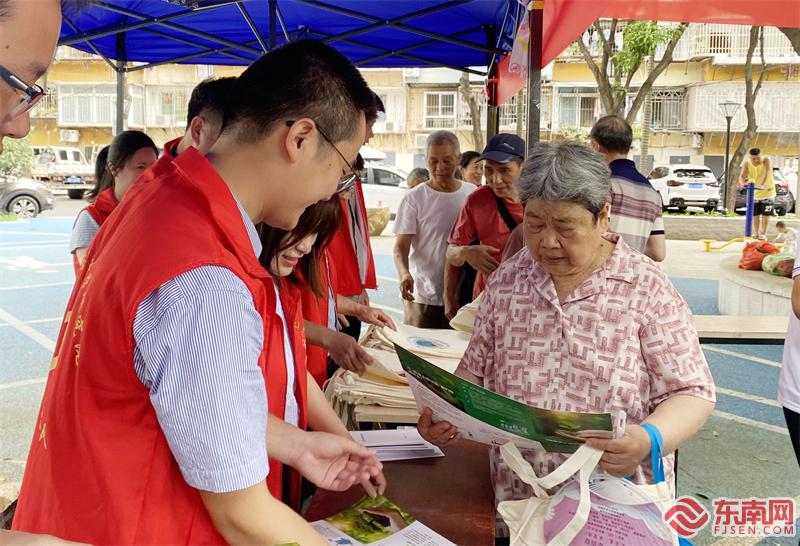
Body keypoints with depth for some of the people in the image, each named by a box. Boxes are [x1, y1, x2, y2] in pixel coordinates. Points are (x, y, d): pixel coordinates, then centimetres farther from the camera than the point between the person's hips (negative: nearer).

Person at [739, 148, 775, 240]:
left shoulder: (766, 160, -20)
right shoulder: (747, 163, -12)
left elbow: (767, 173, -36)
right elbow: (742, 176, -23)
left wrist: (762, 184, -54)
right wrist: (743, 183, -47)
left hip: (767, 192, -2)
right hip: (754, 193, 3)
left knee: (765, 215, 3)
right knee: (755, 215, 9)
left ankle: (763, 234, 17)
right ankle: (756, 233, 24)